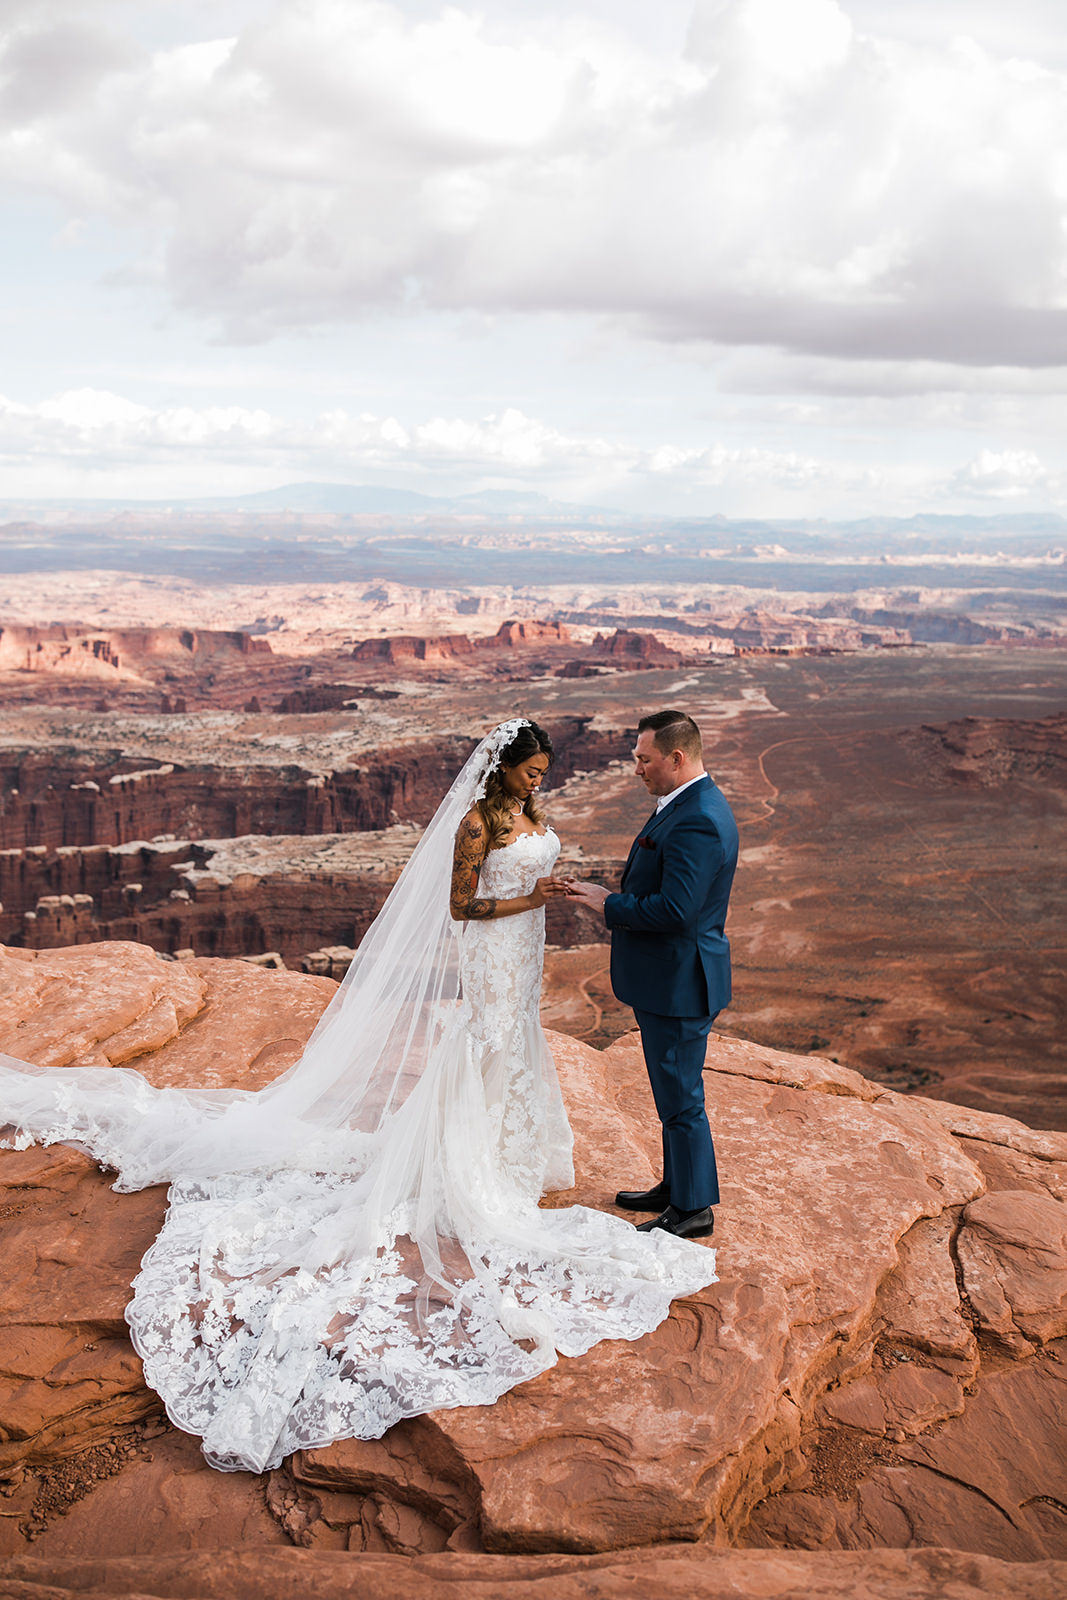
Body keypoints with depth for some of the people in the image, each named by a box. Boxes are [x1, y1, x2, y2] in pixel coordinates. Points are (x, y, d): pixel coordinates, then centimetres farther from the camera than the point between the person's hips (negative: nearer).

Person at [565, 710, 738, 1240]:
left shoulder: (697, 821, -25)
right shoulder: (691, 804, 9)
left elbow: (674, 910, -29)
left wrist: (609, 904, -18)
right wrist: (616, 897, 9)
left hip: (677, 982, -11)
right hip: (670, 978, 11)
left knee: (680, 1096, 3)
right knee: (673, 1091, 22)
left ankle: (693, 1208, 18)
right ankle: (676, 1186, 37)